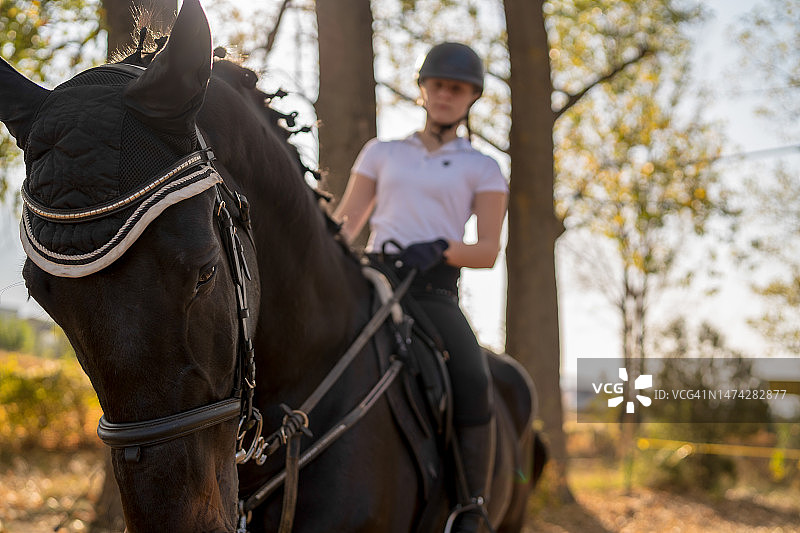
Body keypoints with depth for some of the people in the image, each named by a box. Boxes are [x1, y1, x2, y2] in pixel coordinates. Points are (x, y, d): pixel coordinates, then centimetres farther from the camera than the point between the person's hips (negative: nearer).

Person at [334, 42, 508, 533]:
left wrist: (440, 249, -16)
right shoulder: (382, 153, 21)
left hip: (435, 292, -2)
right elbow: (346, 222, 15)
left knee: (474, 382, -29)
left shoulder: (482, 169, 14)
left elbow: (488, 251, 5)